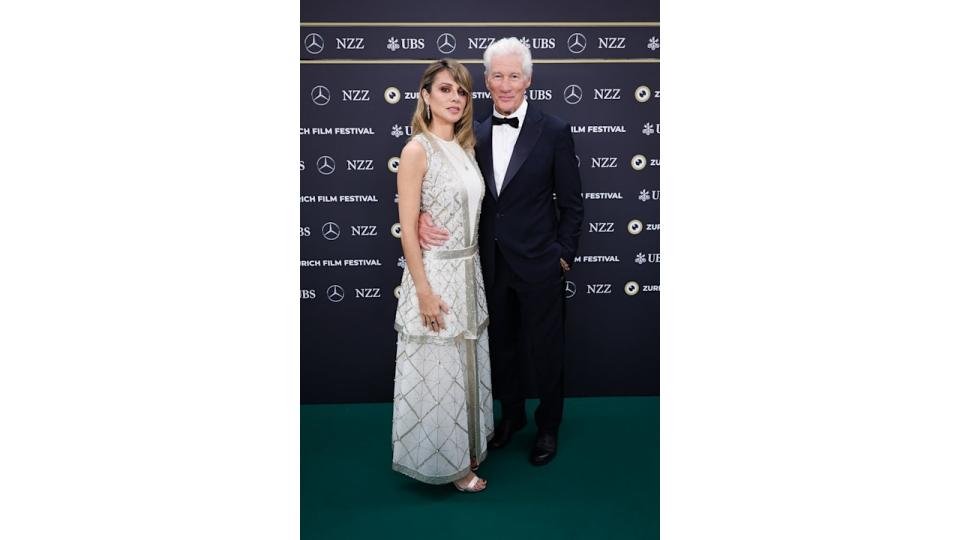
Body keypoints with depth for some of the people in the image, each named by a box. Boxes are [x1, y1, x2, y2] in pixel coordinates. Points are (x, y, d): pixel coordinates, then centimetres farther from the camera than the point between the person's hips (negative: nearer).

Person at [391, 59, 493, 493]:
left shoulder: (465, 148, 9)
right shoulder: (417, 150, -13)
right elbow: (408, 228, -17)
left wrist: (473, 274, 12)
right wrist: (424, 292, -19)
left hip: (468, 273, 8)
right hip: (434, 274, -7)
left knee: (466, 366, 18)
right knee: (438, 373, 6)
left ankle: (465, 447, 36)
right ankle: (443, 462, 23)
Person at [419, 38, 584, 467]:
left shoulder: (554, 132, -9)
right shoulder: (477, 134, 3)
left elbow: (571, 203, -4)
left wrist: (564, 255, -6)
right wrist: (425, 214, -17)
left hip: (538, 266, -4)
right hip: (493, 266, 4)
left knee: (544, 350, 11)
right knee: (502, 347, 20)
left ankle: (549, 426, 34)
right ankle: (511, 414, 43)